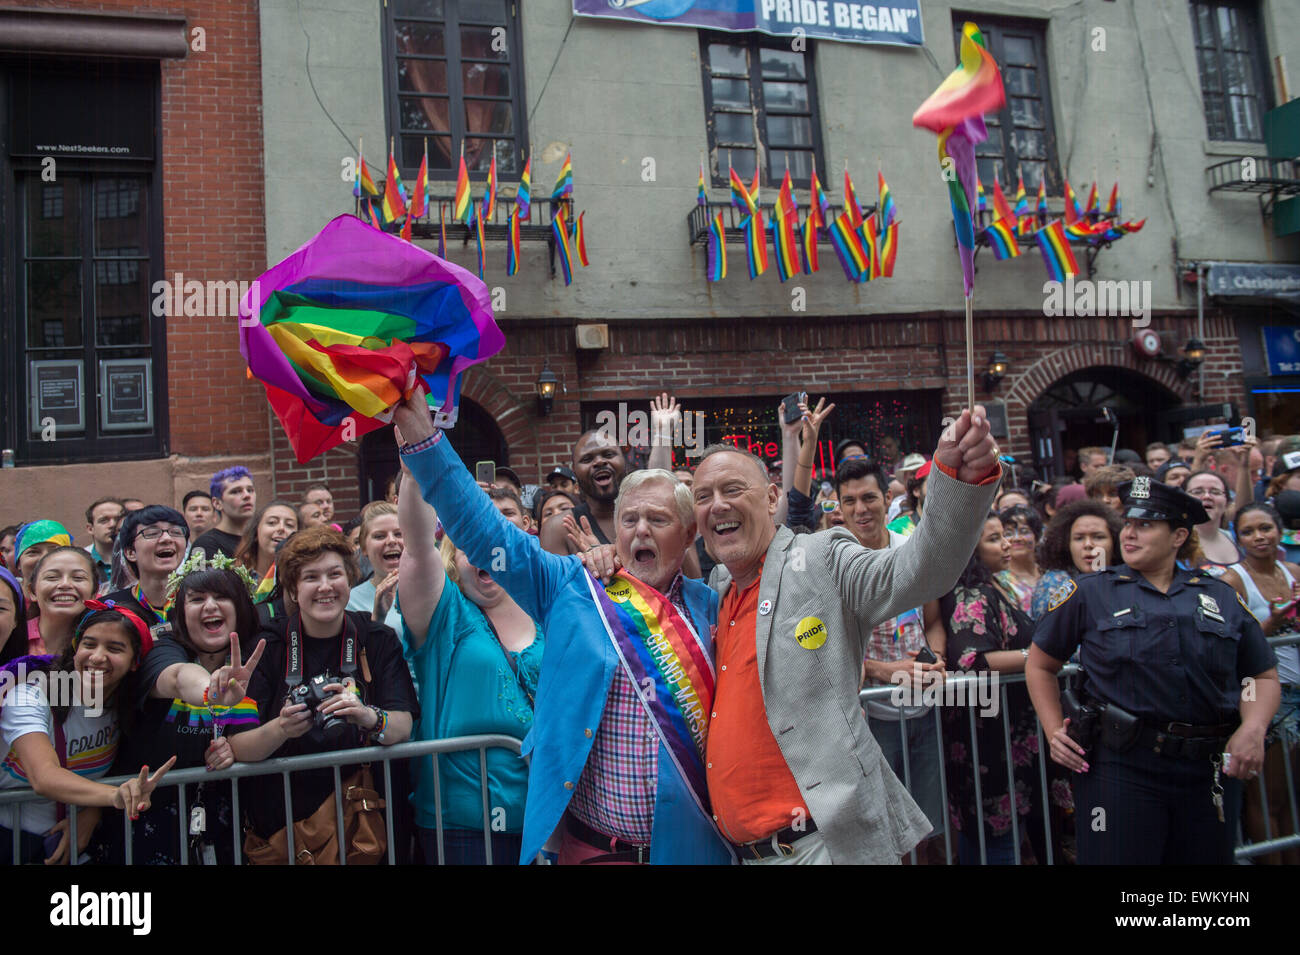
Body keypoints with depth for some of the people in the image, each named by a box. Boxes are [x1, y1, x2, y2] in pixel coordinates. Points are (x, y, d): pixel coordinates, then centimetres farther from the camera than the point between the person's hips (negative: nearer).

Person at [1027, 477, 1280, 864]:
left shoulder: (1221, 598, 8)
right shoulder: (1090, 593, 1)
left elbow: (1263, 675, 15)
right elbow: (1040, 665, 9)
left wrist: (1253, 729, -3)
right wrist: (1054, 731, -1)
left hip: (1211, 771, 3)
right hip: (1120, 769, -3)